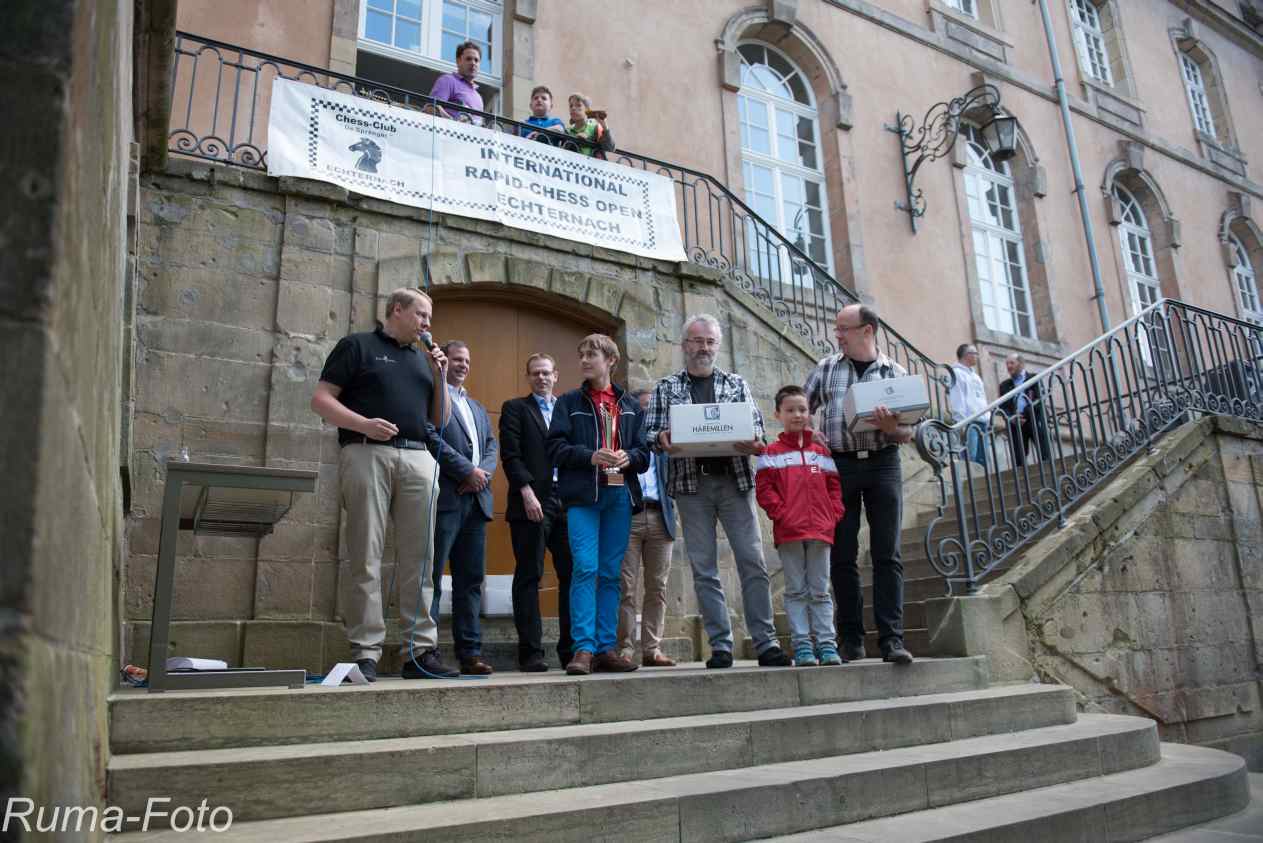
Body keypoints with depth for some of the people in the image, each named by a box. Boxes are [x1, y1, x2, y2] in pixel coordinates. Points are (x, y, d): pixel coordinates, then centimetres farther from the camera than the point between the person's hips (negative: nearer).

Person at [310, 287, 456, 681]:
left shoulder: (423, 359, 24)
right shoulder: (357, 345, 9)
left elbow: (439, 421, 22)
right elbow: (321, 400, 1)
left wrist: (440, 378, 8)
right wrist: (363, 424, -15)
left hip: (418, 459, 5)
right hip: (368, 454, -5)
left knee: (419, 559, 1)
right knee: (366, 559, -6)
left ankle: (420, 650, 5)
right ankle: (365, 653, -2)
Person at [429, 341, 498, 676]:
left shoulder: (478, 408, 26)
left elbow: (492, 446, 18)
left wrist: (483, 472, -3)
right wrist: (467, 470, -12)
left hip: (476, 500, 7)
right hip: (444, 498, -7)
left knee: (471, 580, 7)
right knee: (432, 579, -5)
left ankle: (470, 653, 10)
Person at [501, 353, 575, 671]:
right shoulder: (515, 408, 8)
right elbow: (510, 455, -3)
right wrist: (527, 492, -14)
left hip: (567, 502, 4)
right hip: (531, 502, -4)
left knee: (572, 576, 2)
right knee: (528, 577, -2)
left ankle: (571, 649, 10)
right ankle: (531, 653, 2)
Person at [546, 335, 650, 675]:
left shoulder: (630, 405, 18)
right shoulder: (569, 402, 11)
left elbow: (644, 452, 12)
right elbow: (556, 446, 0)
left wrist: (628, 457, -10)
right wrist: (590, 456, -15)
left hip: (620, 494, 3)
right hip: (583, 495, -3)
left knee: (610, 573, 6)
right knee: (585, 568, -13)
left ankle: (606, 648, 12)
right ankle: (583, 648, -8)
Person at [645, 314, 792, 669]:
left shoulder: (736, 383, 15)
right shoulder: (665, 388, 12)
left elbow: (756, 424, 8)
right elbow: (650, 432, 6)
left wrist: (753, 440, -15)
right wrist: (662, 439, -17)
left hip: (734, 480, 1)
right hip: (691, 483, 0)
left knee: (753, 562, -4)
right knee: (704, 569, 1)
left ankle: (766, 643, 2)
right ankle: (720, 646, 8)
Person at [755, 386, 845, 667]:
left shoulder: (821, 452, 14)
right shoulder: (772, 453, 4)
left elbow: (834, 487, 14)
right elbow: (763, 489, -3)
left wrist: (833, 516, 1)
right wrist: (781, 514, -12)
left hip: (820, 531, 3)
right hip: (788, 532, -3)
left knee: (820, 591, 7)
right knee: (796, 590, 3)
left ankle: (827, 644, 11)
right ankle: (801, 645, 6)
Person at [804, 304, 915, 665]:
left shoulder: (894, 373, 7)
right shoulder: (826, 369, 11)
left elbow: (908, 432, 6)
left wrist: (891, 428, -16)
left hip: (882, 463, -1)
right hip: (840, 464, 1)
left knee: (887, 555, -4)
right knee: (842, 556, 3)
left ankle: (891, 639, 0)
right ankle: (852, 639, 13)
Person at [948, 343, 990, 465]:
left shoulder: (974, 375, 23)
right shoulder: (956, 373, -4)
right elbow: (956, 400, -12)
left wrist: (988, 419, 16)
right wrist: (962, 423, -18)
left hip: (982, 422, 9)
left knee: (983, 459, 7)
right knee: (970, 459, -13)